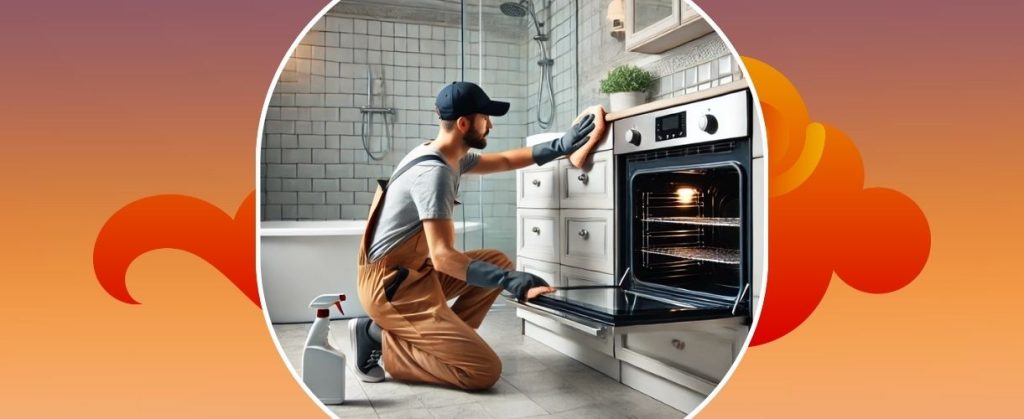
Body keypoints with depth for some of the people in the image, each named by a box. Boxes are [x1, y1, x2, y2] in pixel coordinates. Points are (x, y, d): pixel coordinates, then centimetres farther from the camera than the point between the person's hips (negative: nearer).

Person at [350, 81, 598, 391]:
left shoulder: (449, 157, 8)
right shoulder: (434, 172, -22)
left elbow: (503, 161, 21)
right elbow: (442, 256, -30)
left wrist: (560, 147, 12)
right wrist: (510, 281, -37)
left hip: (415, 272, 10)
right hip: (390, 285, -10)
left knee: (498, 261, 12)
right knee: (484, 371, -14)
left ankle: (440, 338, 5)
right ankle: (380, 338, -4)